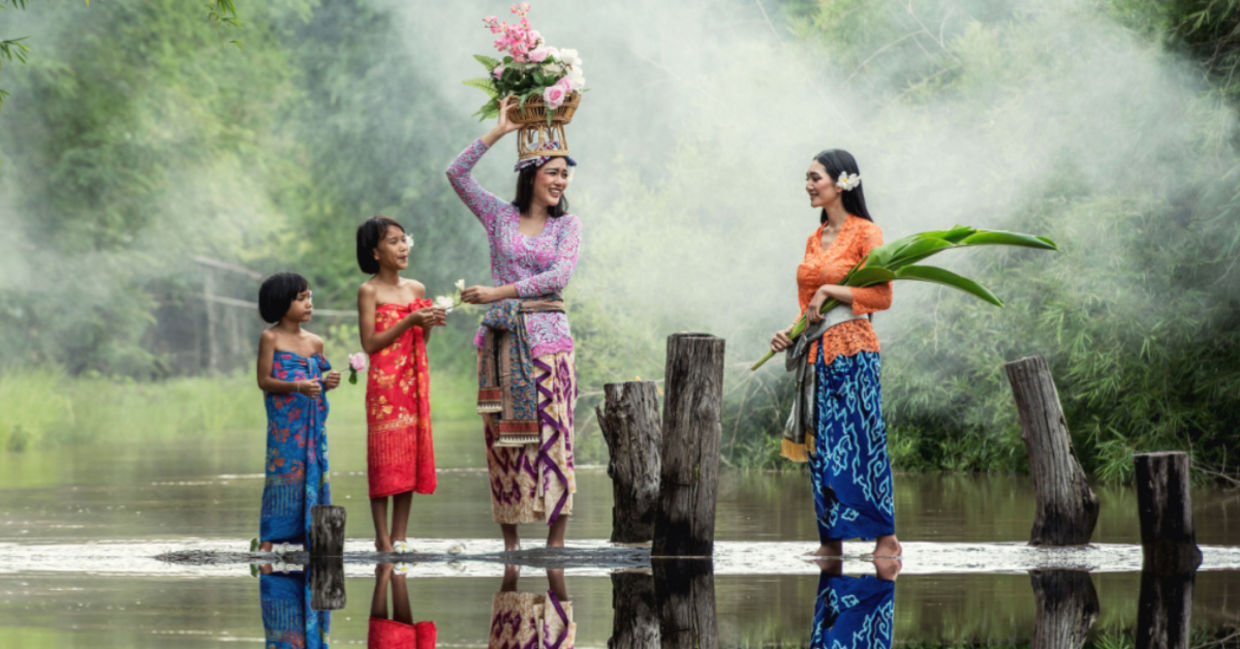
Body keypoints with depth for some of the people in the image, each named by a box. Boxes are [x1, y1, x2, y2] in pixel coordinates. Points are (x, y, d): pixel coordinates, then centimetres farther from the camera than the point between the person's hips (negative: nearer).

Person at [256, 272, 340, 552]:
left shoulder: (315, 342, 12)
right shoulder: (271, 338, -4)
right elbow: (264, 380, -8)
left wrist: (328, 382, -5)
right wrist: (297, 387, -21)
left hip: (313, 420, 5)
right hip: (284, 421, -5)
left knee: (313, 473, 3)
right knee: (283, 472, -7)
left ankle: (309, 540, 8)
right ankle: (267, 542, -3)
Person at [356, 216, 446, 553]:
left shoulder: (416, 289, 12)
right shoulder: (370, 291, -5)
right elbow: (370, 343, -11)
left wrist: (428, 325, -3)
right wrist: (409, 322, -16)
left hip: (415, 380, 6)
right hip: (384, 381, -6)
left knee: (412, 453, 3)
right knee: (385, 455, -6)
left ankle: (400, 536, 8)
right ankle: (383, 538, -4)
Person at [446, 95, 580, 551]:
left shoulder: (567, 226, 6)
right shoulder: (500, 216, 9)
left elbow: (559, 276, -8)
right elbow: (456, 174, -1)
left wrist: (500, 292, -14)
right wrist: (499, 132, -4)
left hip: (546, 337, -1)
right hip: (502, 338, 1)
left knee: (551, 436, -5)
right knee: (503, 438, 0)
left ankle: (556, 539, -3)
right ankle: (509, 539, 6)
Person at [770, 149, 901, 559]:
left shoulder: (864, 233, -5)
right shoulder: (815, 239, 16)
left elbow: (882, 296, -12)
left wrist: (830, 291, -13)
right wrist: (790, 334, 4)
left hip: (851, 349, -7)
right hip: (817, 355, 7)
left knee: (859, 442, -8)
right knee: (821, 446, 5)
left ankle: (886, 538, -5)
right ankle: (830, 540, 8)